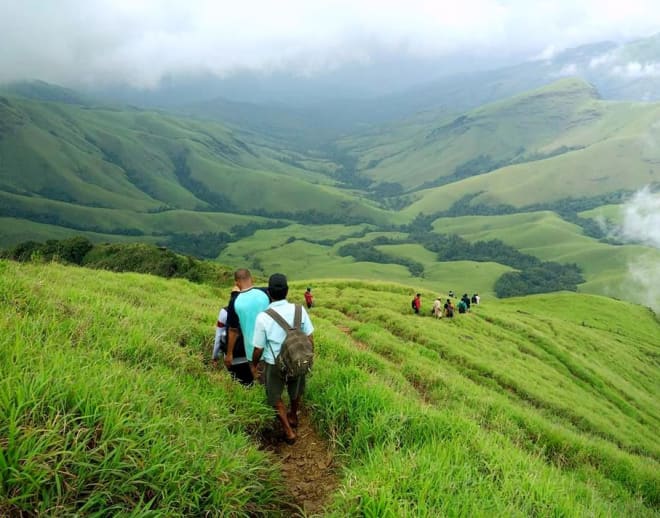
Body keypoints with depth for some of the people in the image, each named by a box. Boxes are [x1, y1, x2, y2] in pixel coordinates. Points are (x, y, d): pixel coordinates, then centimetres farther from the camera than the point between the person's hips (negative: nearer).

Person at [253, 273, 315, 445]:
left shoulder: (263, 317, -22)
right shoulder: (299, 309, -17)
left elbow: (258, 348, -13)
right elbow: (310, 338, -8)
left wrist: (253, 364, 7)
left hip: (275, 364, -3)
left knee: (275, 397, 23)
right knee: (296, 392, 31)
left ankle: (289, 431, 26)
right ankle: (293, 417, 55)